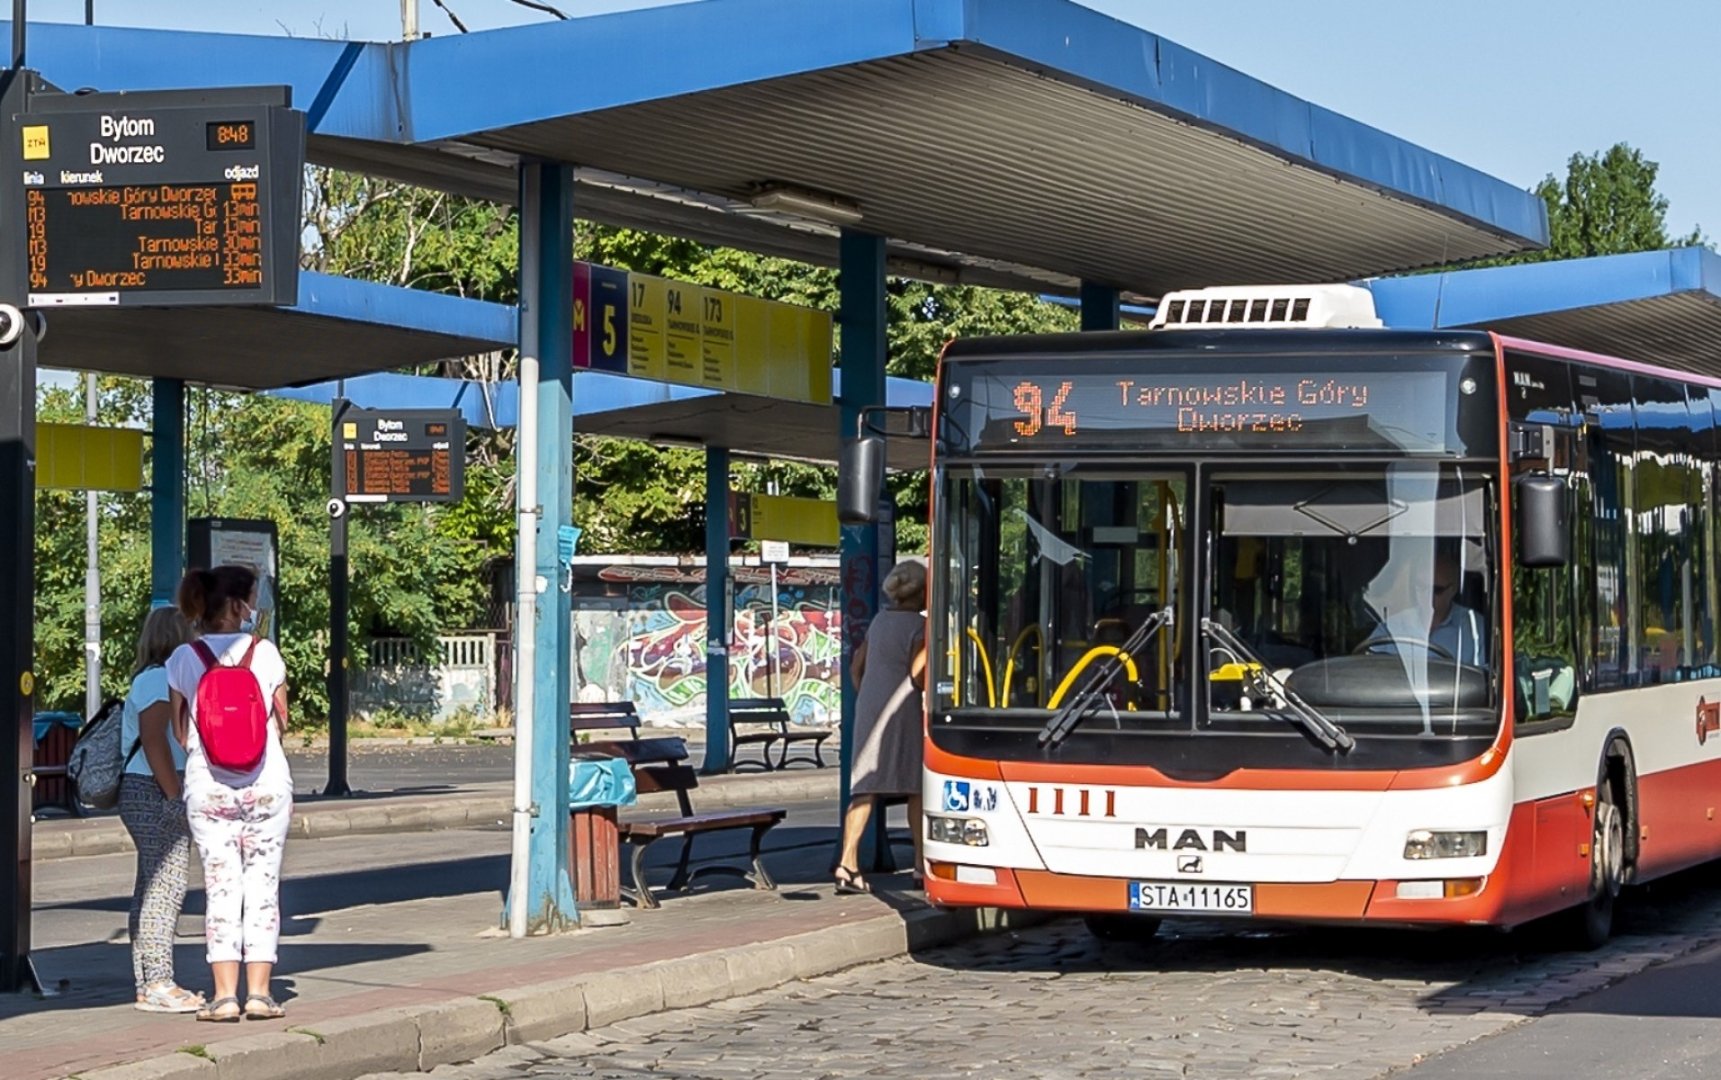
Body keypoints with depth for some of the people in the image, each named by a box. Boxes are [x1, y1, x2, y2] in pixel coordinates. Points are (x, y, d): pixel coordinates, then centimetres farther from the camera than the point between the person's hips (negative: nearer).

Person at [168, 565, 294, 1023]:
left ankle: (225, 994, -2)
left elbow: (178, 729, 3)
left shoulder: (184, 659, 0)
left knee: (220, 887, 3)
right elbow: (281, 723, 4)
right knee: (263, 885, 5)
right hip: (267, 783, -1)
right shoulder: (265, 653, -3)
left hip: (207, 788, 1)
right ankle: (258, 992, 3)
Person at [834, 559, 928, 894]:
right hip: (903, 712, -7)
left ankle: (847, 863, -10)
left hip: (869, 707, 7)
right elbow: (919, 674, -19)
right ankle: (921, 865, 12)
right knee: (917, 788, 6)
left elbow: (857, 665, 19)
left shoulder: (880, 621, 14)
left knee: (865, 788, 1)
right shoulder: (918, 625, -10)